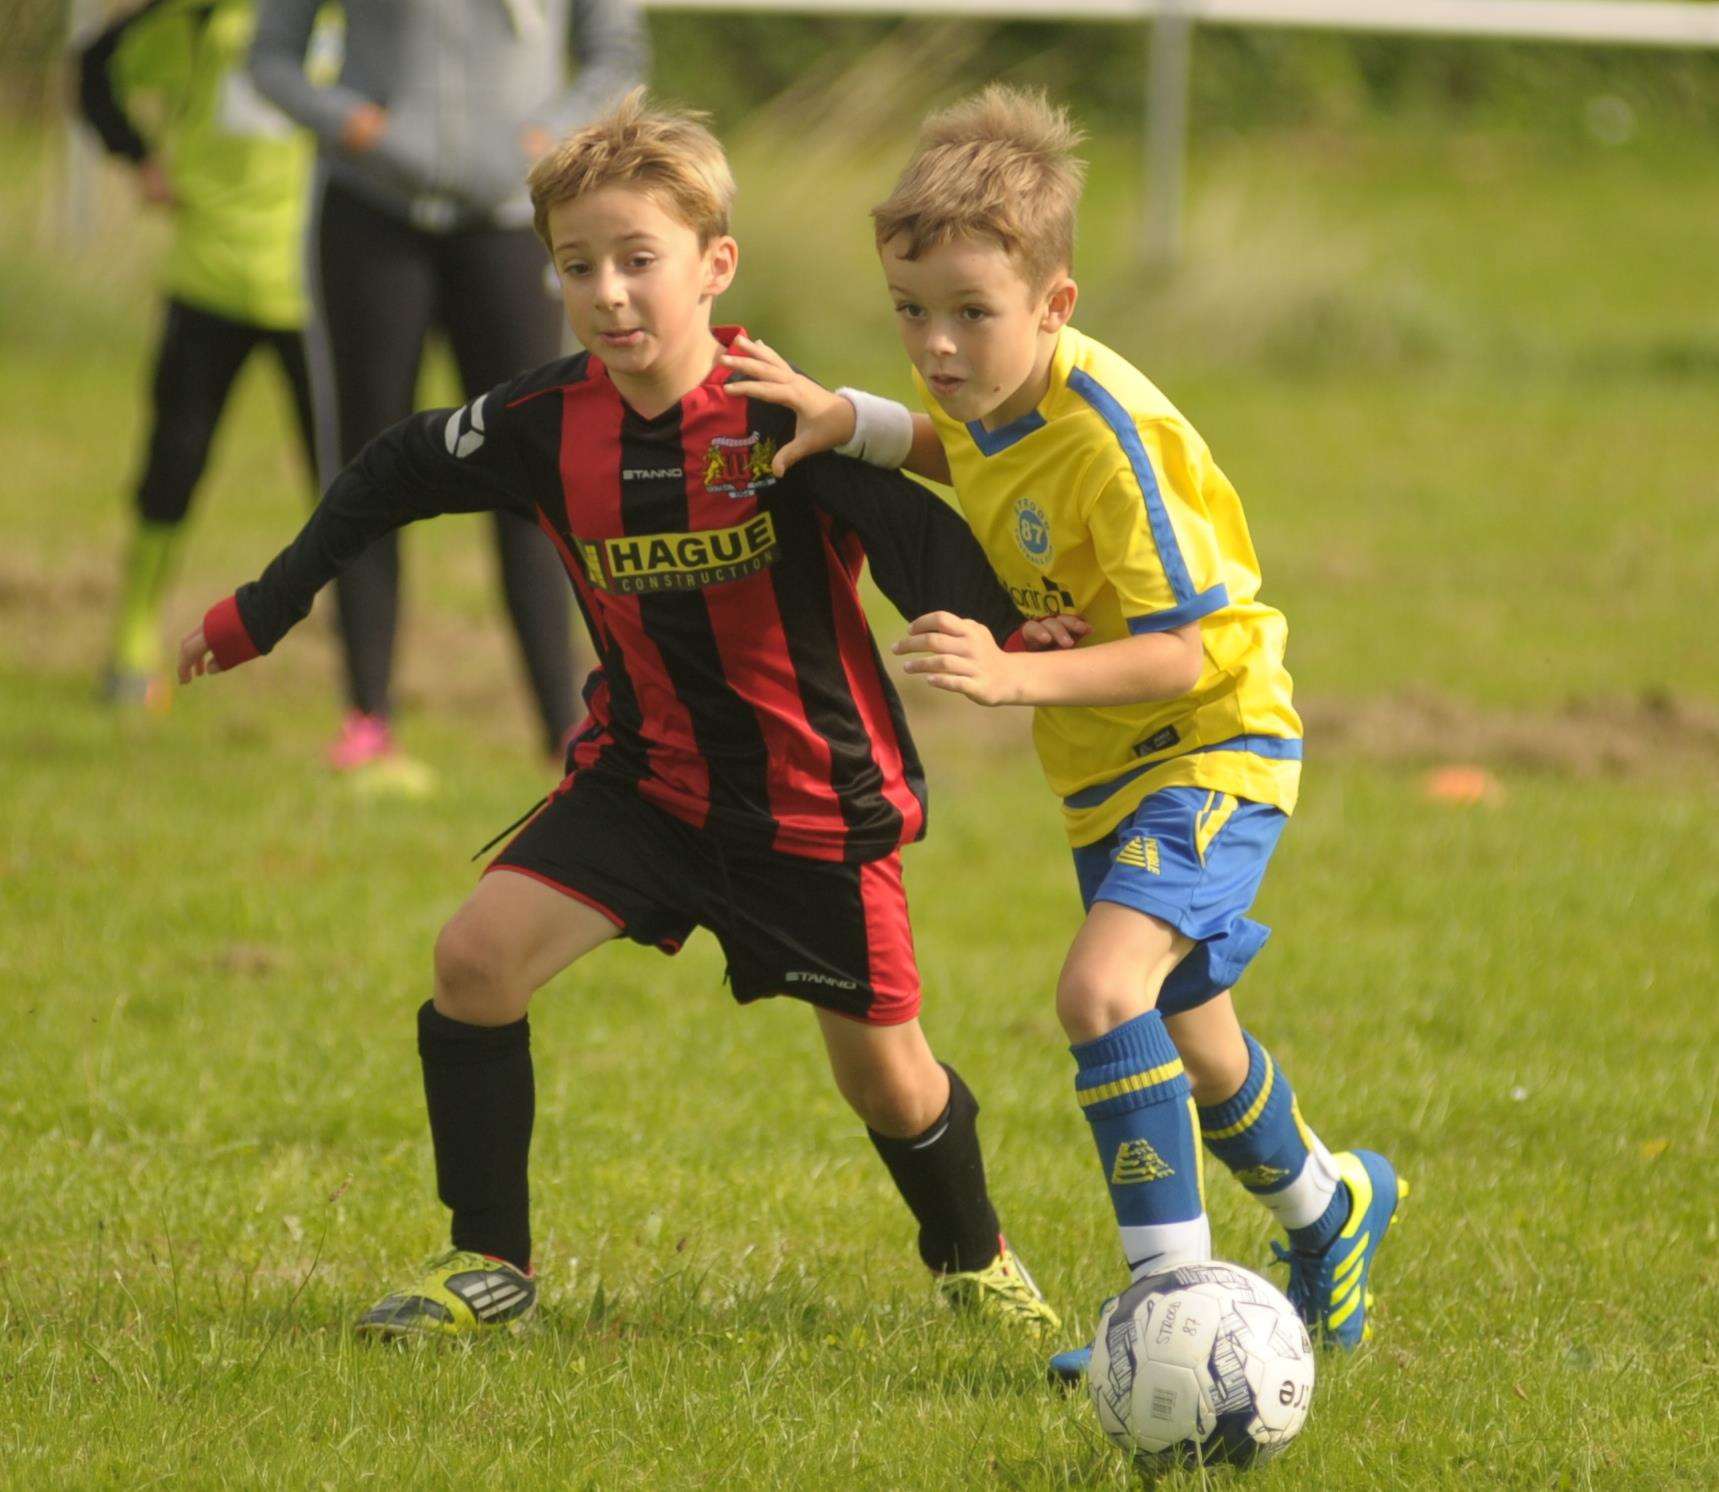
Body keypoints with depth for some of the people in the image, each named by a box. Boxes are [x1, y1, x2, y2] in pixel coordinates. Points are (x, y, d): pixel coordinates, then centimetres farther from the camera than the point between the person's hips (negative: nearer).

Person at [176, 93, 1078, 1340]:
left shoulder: (779, 418, -22)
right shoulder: (550, 425, -9)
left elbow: (908, 526, -30)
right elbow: (395, 476, 8)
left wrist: (1002, 633, -48)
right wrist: (263, 611, 13)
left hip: (817, 800, -4)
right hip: (645, 773, 4)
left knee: (883, 1070, 7)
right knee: (478, 955, -13)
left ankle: (974, 1258, 38)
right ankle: (490, 1267, 0)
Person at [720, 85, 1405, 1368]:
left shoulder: (1107, 438, -30)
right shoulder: (986, 393, -7)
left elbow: (1185, 648, -30)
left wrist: (1015, 676, -42)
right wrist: (845, 422, 1)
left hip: (1213, 748, -9)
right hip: (1106, 773, 9)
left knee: (1103, 985, -30)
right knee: (1188, 1044, 23)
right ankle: (1329, 1208, 50)